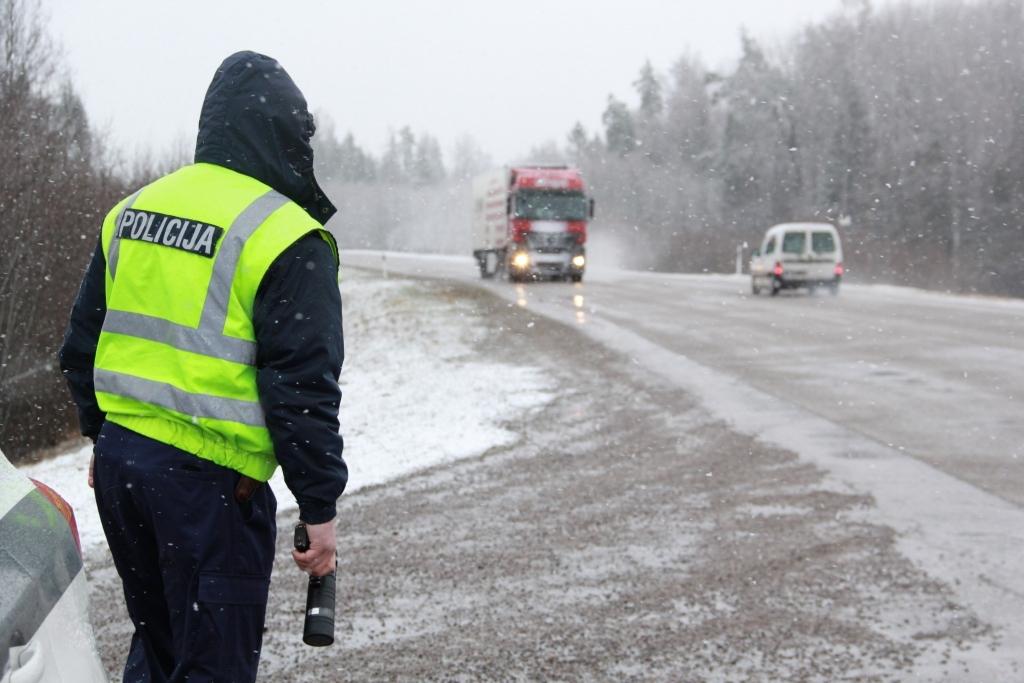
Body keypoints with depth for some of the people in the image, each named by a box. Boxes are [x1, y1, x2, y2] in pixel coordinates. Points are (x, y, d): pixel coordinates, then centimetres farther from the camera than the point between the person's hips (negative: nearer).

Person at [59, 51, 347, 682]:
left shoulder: (133, 211, 10)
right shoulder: (286, 238, -13)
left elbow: (83, 343, 16)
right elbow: (301, 387, -15)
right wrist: (320, 507, -9)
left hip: (118, 461, 7)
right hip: (210, 481, -7)